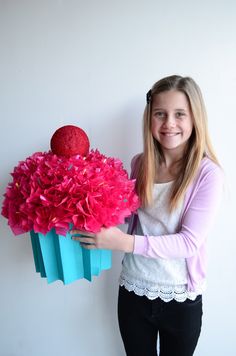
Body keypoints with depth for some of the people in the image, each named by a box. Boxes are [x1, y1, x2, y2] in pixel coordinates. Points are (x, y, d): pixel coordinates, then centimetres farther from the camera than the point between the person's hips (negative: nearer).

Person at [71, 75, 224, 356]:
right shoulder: (140, 163, -4)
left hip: (181, 299, -3)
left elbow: (190, 242, -20)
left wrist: (126, 243, -30)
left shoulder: (208, 173, -17)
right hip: (133, 291, 3)